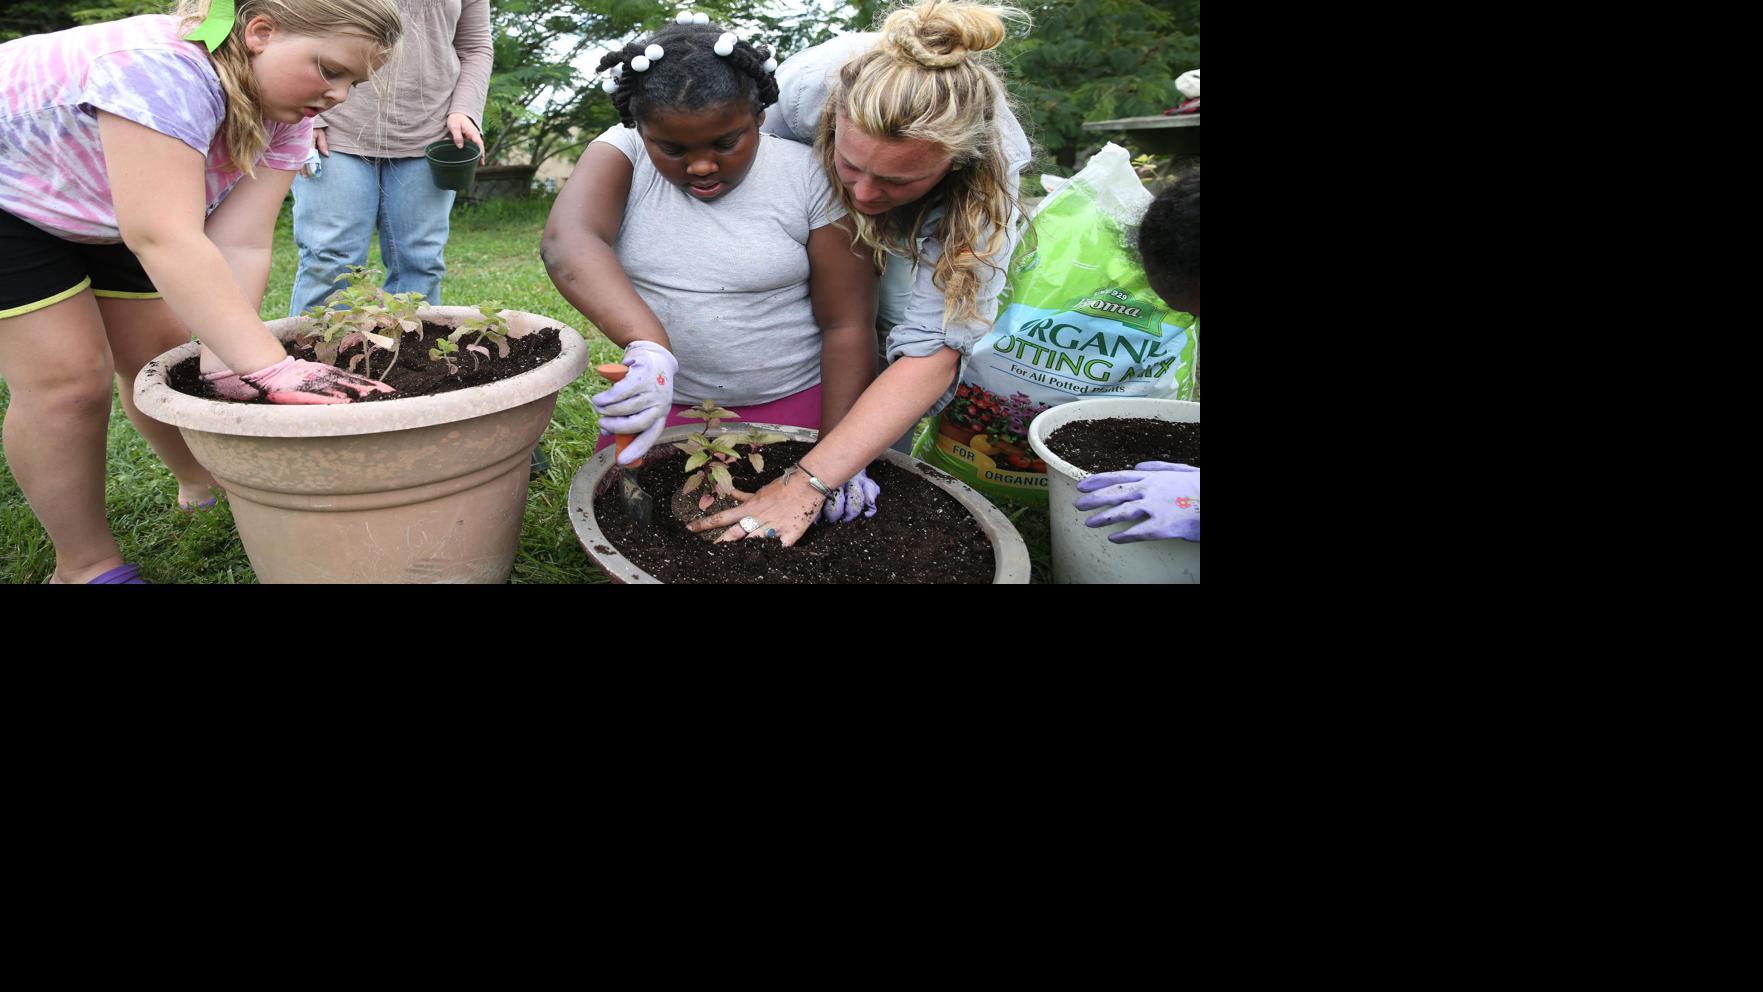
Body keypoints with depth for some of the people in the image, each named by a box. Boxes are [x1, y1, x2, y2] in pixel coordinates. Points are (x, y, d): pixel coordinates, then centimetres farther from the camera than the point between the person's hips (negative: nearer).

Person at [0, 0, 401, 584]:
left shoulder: (286, 115, -16)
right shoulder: (164, 71, -39)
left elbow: (241, 246, -23)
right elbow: (165, 240, -47)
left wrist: (223, 364, -35)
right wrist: (269, 368, -54)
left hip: (99, 210, 7)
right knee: (67, 381, -10)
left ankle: (203, 489, 32)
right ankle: (86, 567, 5)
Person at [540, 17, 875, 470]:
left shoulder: (809, 178, -13)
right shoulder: (626, 151, -9)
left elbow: (849, 325, -11)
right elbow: (567, 241, -28)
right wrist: (649, 346, -46)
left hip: (793, 406, -2)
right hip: (662, 402, 2)